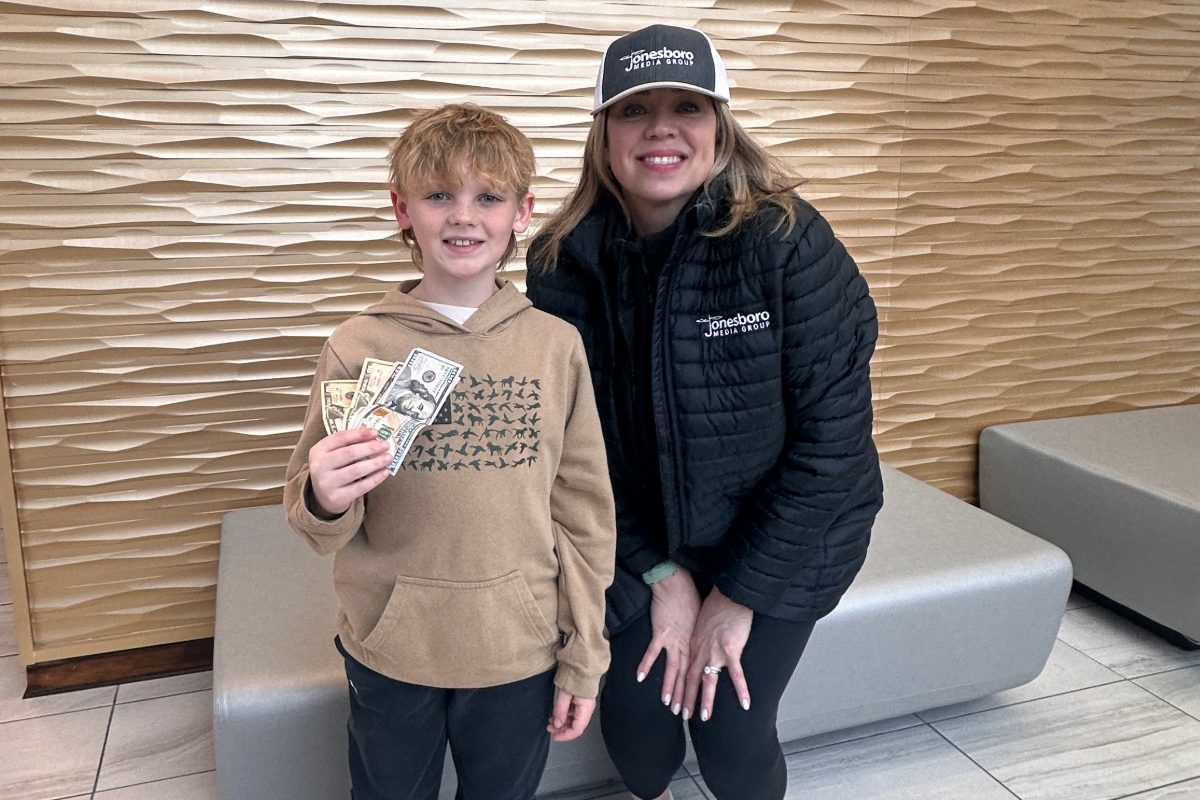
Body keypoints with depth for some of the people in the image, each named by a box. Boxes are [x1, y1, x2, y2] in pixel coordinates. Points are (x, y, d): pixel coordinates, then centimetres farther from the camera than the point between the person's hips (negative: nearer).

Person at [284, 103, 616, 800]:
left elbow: (584, 511, -1)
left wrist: (583, 657, 2)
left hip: (521, 650, 1)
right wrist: (325, 500, -26)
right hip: (389, 652, 0)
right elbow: (317, 521, -3)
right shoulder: (359, 347, -8)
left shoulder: (557, 345, -6)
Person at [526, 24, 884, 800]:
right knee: (633, 715, 4)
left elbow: (832, 436, -20)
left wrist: (740, 591, -15)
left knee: (731, 733, -3)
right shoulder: (566, 260, -13)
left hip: (781, 540, -2)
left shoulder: (789, 241, -23)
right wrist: (659, 572, -9)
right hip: (643, 542, 3)